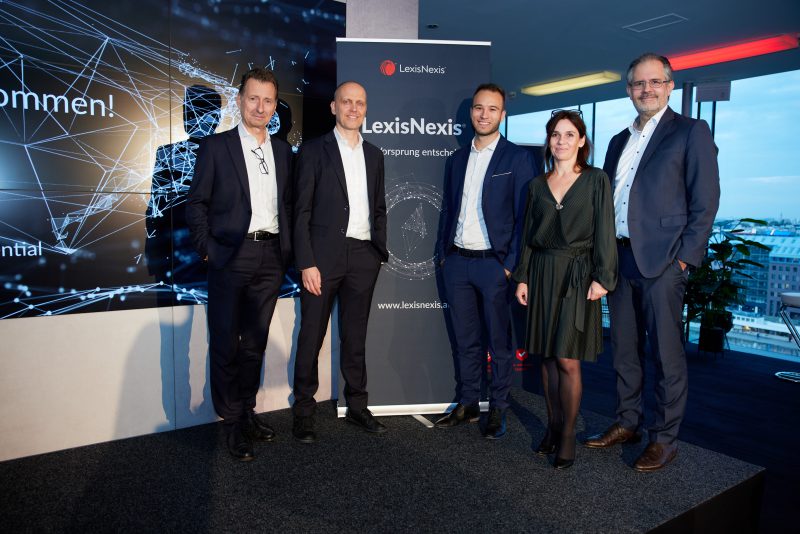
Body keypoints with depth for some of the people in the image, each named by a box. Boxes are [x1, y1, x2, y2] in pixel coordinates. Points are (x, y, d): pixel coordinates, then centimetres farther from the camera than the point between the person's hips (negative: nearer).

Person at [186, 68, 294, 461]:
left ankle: (247, 411, 28)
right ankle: (232, 422, 17)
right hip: (232, 257, -3)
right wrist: (208, 250, -7)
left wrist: (286, 250, 6)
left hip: (271, 258, 4)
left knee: (255, 341, 13)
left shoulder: (283, 151, 13)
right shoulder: (215, 147, 1)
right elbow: (197, 204, 0)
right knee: (226, 344, 3)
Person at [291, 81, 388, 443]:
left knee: (355, 337, 12)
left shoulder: (374, 155, 14)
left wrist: (379, 251, 8)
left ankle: (357, 406, 24)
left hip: (363, 257, 4)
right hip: (323, 256, -4)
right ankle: (303, 412, 17)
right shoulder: (314, 150, 0)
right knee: (311, 336, 3)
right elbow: (302, 210, -5)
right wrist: (307, 263, -12)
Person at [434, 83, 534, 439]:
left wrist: (511, 264, -11)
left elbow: (524, 216, -6)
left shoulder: (517, 158, -2)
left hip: (493, 263, -5)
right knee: (464, 340, 12)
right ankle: (467, 405, 25)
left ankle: (497, 411, 18)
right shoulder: (456, 159, 14)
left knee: (499, 341, 5)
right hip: (456, 262, 5)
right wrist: (442, 253, 10)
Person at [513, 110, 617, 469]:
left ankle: (567, 437, 9)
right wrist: (523, 277, 5)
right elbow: (528, 235, 11)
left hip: (577, 276, -3)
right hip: (542, 274, 4)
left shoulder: (596, 180, 1)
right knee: (547, 357, 8)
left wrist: (602, 278, -11)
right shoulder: (537, 184, 11)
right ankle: (552, 428, 22)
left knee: (568, 360, -5)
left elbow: (604, 232, -3)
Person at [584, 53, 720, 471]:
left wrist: (685, 258, -12)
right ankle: (627, 424, 27)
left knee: (667, 354, 1)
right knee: (624, 351, 13)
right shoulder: (619, 141, 18)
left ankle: (665, 439, 13)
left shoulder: (691, 132, 0)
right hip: (619, 259, 6)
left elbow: (705, 202, -6)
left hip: (662, 261, -6)